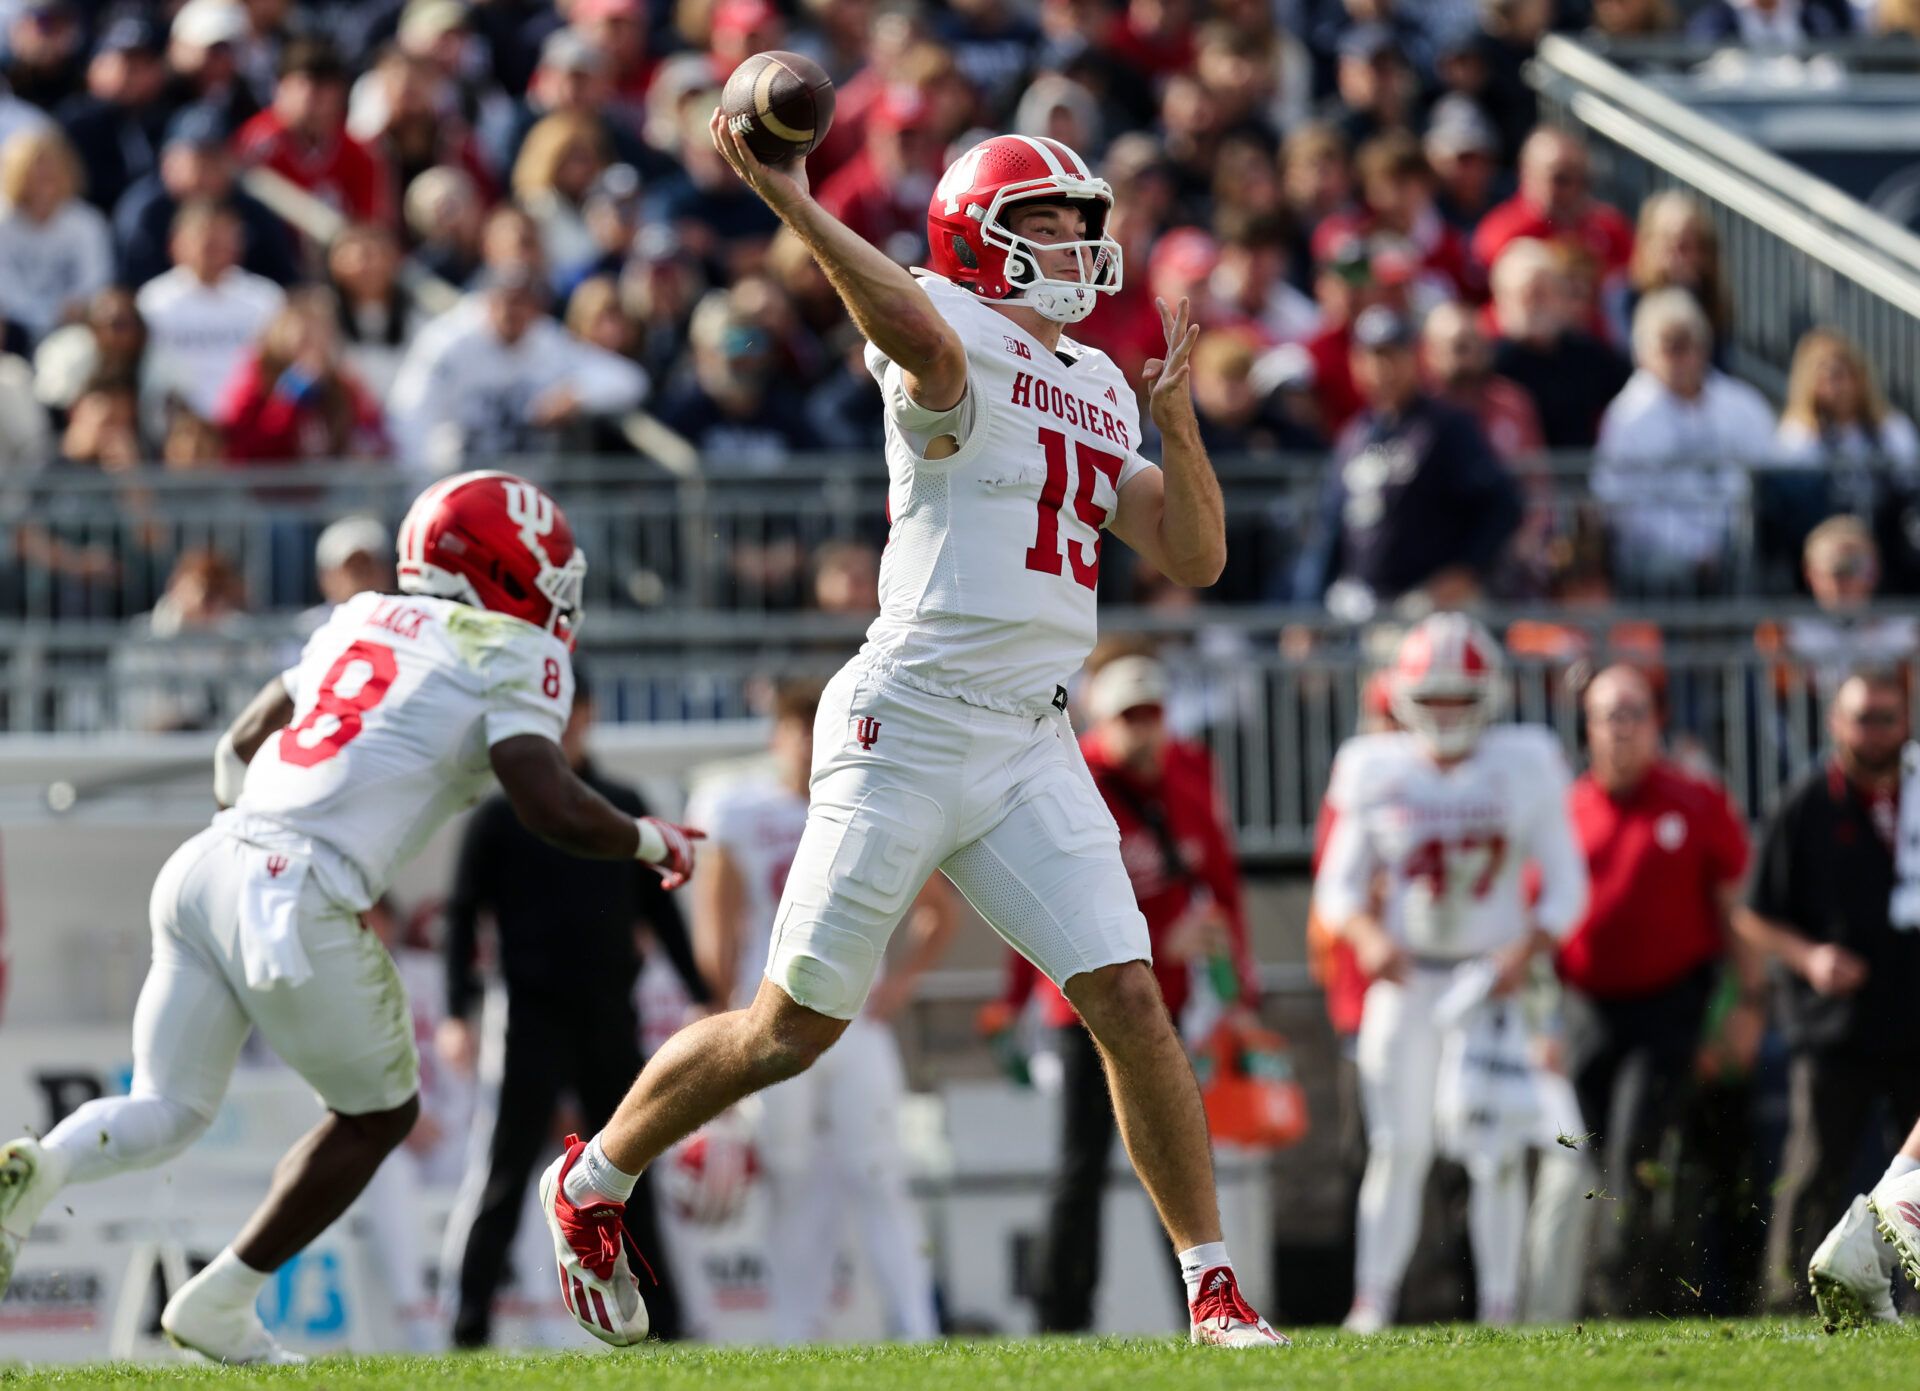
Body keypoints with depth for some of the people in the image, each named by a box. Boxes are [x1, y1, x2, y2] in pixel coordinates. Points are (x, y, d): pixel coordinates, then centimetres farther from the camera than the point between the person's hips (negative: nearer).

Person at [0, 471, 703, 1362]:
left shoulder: (364, 623, 23)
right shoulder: (510, 658, 2)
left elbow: (239, 744, 30)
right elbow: (554, 810, -11)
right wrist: (649, 841, 7)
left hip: (205, 864, 6)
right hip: (297, 908, -6)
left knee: (165, 1115, 13)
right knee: (377, 1115, 17)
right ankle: (220, 1305, 17)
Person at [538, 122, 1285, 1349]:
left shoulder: (1100, 389, 16)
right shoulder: (958, 336, -7)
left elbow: (1196, 560, 16)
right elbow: (921, 339, -34)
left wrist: (1178, 419, 3)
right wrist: (791, 202, -39)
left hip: (1031, 745, 6)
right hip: (908, 727, -6)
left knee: (1128, 1000, -7)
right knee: (794, 1029, 3)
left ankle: (1215, 1290, -1)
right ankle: (593, 1182, 25)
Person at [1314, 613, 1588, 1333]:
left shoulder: (1523, 769, -1)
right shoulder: (1378, 774, 3)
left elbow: (1565, 886, 2)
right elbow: (1339, 884, 8)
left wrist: (1526, 952, -15)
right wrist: (1367, 935, -13)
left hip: (1489, 982, -1)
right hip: (1405, 978, 1)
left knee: (1496, 1150, -7)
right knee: (1399, 1145, -3)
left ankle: (1499, 1305, -1)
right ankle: (1373, 1303, -1)